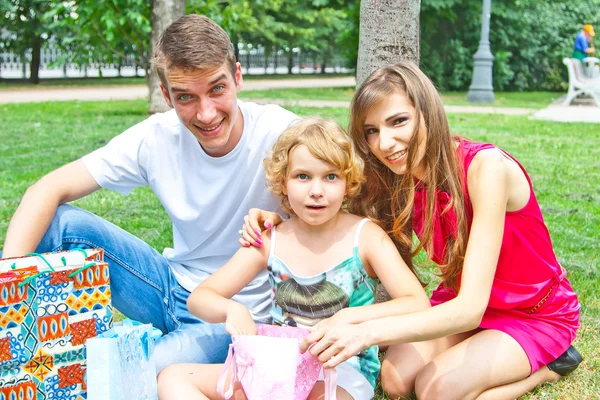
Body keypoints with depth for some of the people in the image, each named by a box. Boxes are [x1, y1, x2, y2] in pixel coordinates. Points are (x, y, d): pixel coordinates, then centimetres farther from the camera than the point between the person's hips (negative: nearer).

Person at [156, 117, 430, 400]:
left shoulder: (364, 236, -8)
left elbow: (418, 305, -17)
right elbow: (198, 298, 1)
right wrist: (232, 310, -23)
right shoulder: (269, 241, 1)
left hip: (342, 372, -5)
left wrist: (351, 317, -32)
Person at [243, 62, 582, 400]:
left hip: (538, 313, -5)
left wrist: (369, 331, -50)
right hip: (460, 304, 5)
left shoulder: (486, 167, -31)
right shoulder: (394, 181, -11)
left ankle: (550, 365, 0)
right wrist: (283, 222, -25)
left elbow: (470, 307, -38)